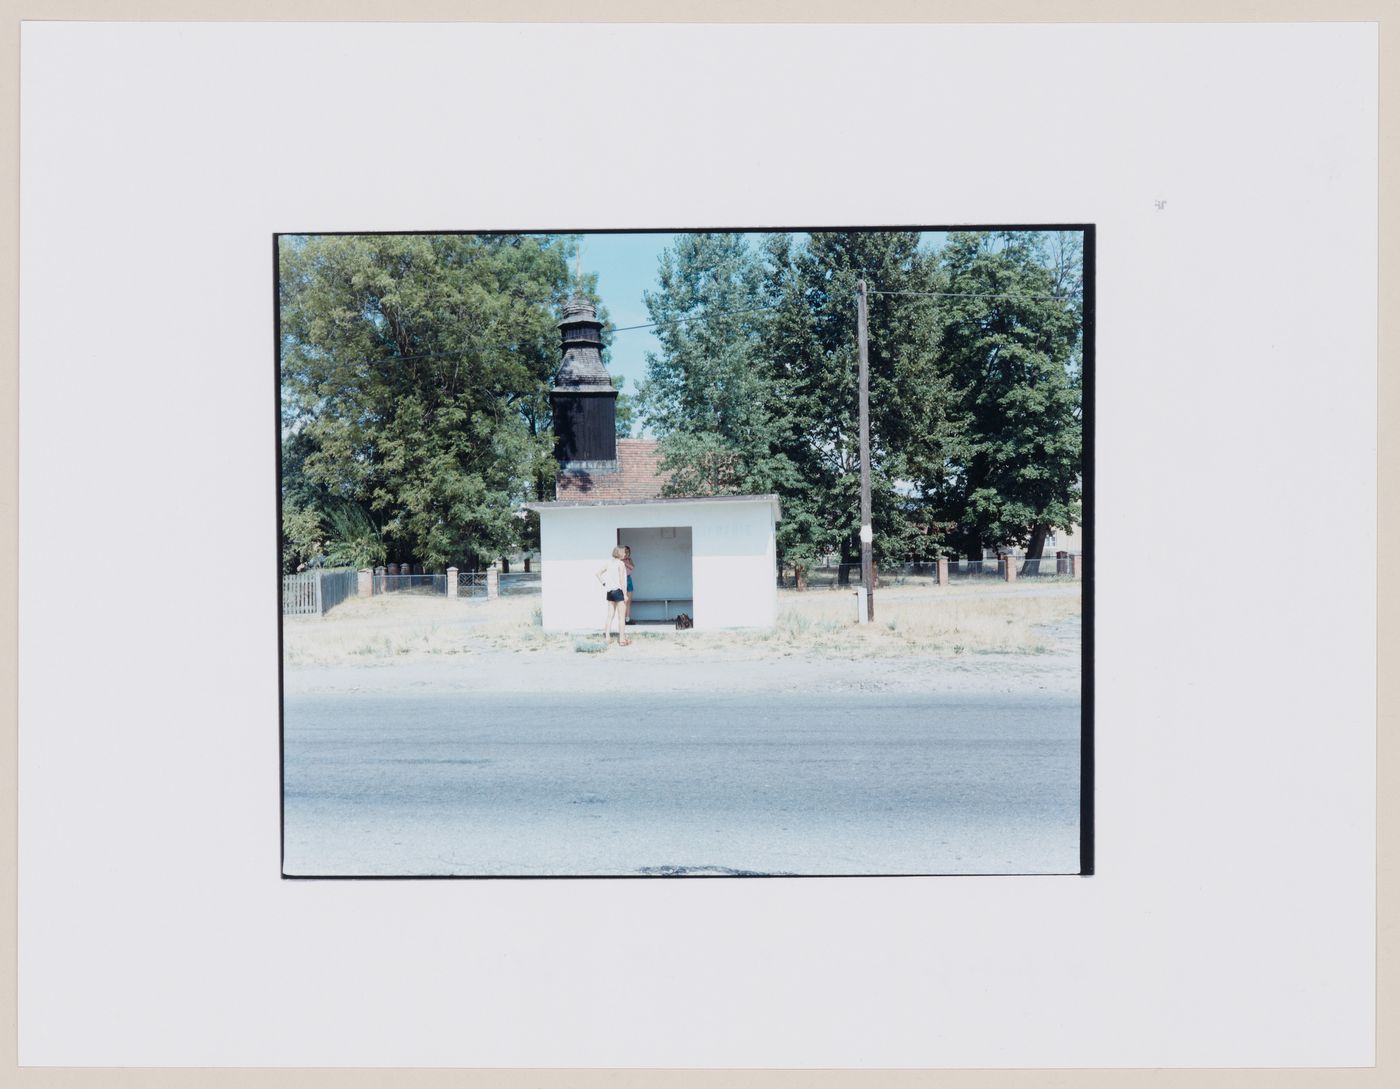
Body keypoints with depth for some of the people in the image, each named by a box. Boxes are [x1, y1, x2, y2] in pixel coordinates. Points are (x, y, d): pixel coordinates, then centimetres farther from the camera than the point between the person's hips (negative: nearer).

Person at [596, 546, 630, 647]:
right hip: (618, 590, -7)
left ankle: (607, 637, 12)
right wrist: (625, 594, -14)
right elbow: (621, 580, -16)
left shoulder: (609, 563, 9)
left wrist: (604, 584, 9)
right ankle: (622, 639, 0)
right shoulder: (621, 563, -11)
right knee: (621, 616, -1)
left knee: (610, 615, 12)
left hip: (610, 591, 7)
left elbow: (598, 573, 9)